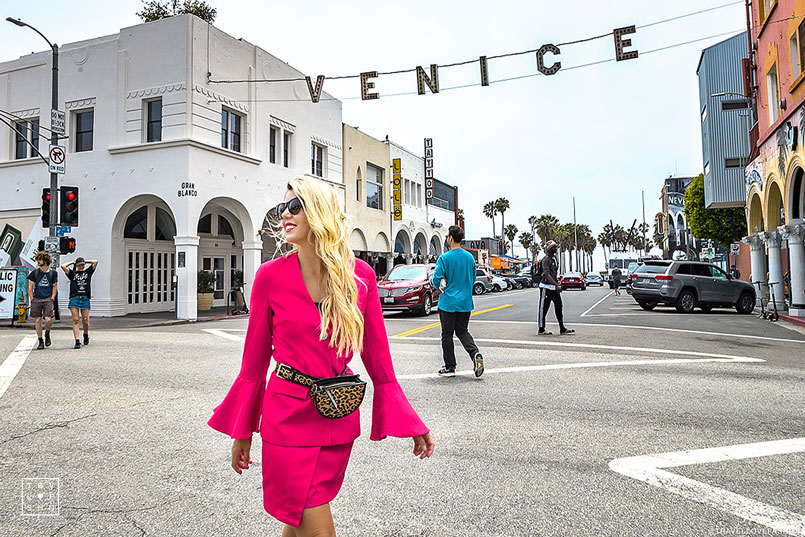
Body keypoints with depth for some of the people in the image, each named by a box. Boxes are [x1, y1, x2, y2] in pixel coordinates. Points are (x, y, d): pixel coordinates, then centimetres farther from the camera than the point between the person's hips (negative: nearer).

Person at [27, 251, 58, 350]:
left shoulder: (53, 273, 2)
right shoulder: (35, 272, 4)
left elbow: (55, 287, 9)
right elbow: (30, 287, 8)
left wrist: (52, 299, 0)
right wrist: (32, 299, 1)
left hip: (48, 299, -1)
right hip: (36, 299, 1)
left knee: (48, 320, -13)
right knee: (38, 320, 3)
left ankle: (47, 334, 17)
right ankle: (41, 341, 13)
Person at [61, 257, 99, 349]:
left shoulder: (88, 272, 16)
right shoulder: (72, 273, 12)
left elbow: (96, 261, 10)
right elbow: (63, 266, -2)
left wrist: (86, 261, 20)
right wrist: (72, 262, 12)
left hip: (85, 299, 1)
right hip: (74, 299, -1)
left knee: (86, 321, 2)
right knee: (75, 320, -7)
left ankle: (86, 335, 31)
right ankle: (77, 341, -9)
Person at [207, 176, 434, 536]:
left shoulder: (360, 275, -4)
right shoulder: (270, 276, -7)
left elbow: (377, 356, 3)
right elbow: (254, 361, 1)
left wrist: (409, 424, 3)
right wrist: (242, 432, 6)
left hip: (339, 417, 2)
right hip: (288, 416, -2)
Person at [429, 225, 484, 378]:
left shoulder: (444, 257, -14)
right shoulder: (469, 257, 4)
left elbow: (436, 279, -15)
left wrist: (433, 280, 7)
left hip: (448, 303, -5)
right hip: (465, 302, 5)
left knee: (447, 334, 6)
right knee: (462, 331, 16)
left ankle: (450, 367, 12)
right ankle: (475, 354, -8)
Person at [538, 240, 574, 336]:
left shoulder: (553, 259, 17)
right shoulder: (546, 259, -13)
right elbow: (547, 274, -23)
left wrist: (558, 284, 19)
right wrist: (557, 285, -27)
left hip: (554, 288, 9)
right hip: (546, 287, -9)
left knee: (559, 306, 10)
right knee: (544, 309, -2)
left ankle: (562, 329, 16)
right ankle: (541, 330, 5)